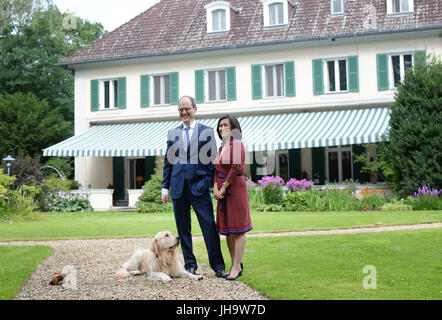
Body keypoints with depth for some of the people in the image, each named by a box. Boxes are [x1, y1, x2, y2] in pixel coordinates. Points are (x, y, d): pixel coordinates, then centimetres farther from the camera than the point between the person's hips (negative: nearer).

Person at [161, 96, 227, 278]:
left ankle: (218, 266, 4)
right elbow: (168, 161, 14)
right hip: (178, 187, 3)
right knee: (183, 229, 8)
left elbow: (212, 159, 3)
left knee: (209, 226, -5)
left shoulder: (207, 131, 4)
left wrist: (210, 182, -7)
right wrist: (165, 187, 9)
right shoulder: (172, 133, 13)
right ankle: (190, 265, 19)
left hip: (199, 186, -3)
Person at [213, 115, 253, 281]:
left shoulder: (237, 144, -9)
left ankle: (236, 267, -1)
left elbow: (236, 168, -16)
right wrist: (215, 188, -1)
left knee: (237, 228, -4)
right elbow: (217, 170, 15)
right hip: (223, 191, 9)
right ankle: (236, 264, 19)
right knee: (226, 228, 10)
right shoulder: (222, 147, 16)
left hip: (235, 188, -9)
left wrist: (223, 188, -12)